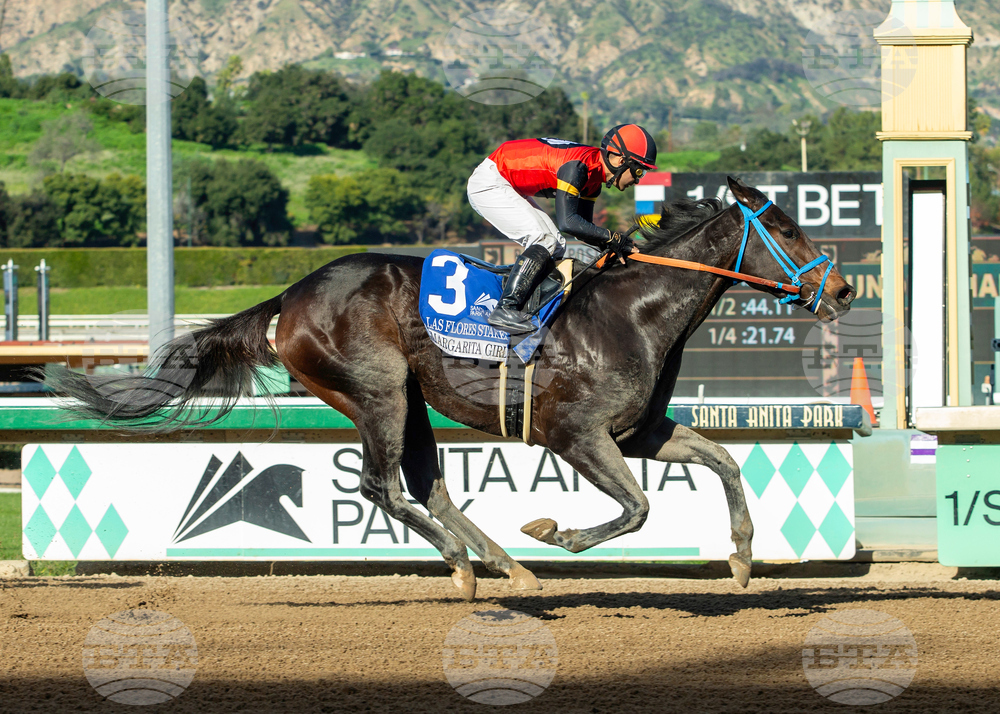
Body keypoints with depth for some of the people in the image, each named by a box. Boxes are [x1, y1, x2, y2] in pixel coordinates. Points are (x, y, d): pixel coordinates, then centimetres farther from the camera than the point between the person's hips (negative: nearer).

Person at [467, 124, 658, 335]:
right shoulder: (577, 166, -27)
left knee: (556, 247, 7)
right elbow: (567, 222, -33)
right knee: (544, 240, -19)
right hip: (488, 183, -10)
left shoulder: (594, 176, 4)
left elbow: (583, 226, 10)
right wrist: (613, 238, -29)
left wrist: (610, 246, -7)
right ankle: (505, 309, -22)